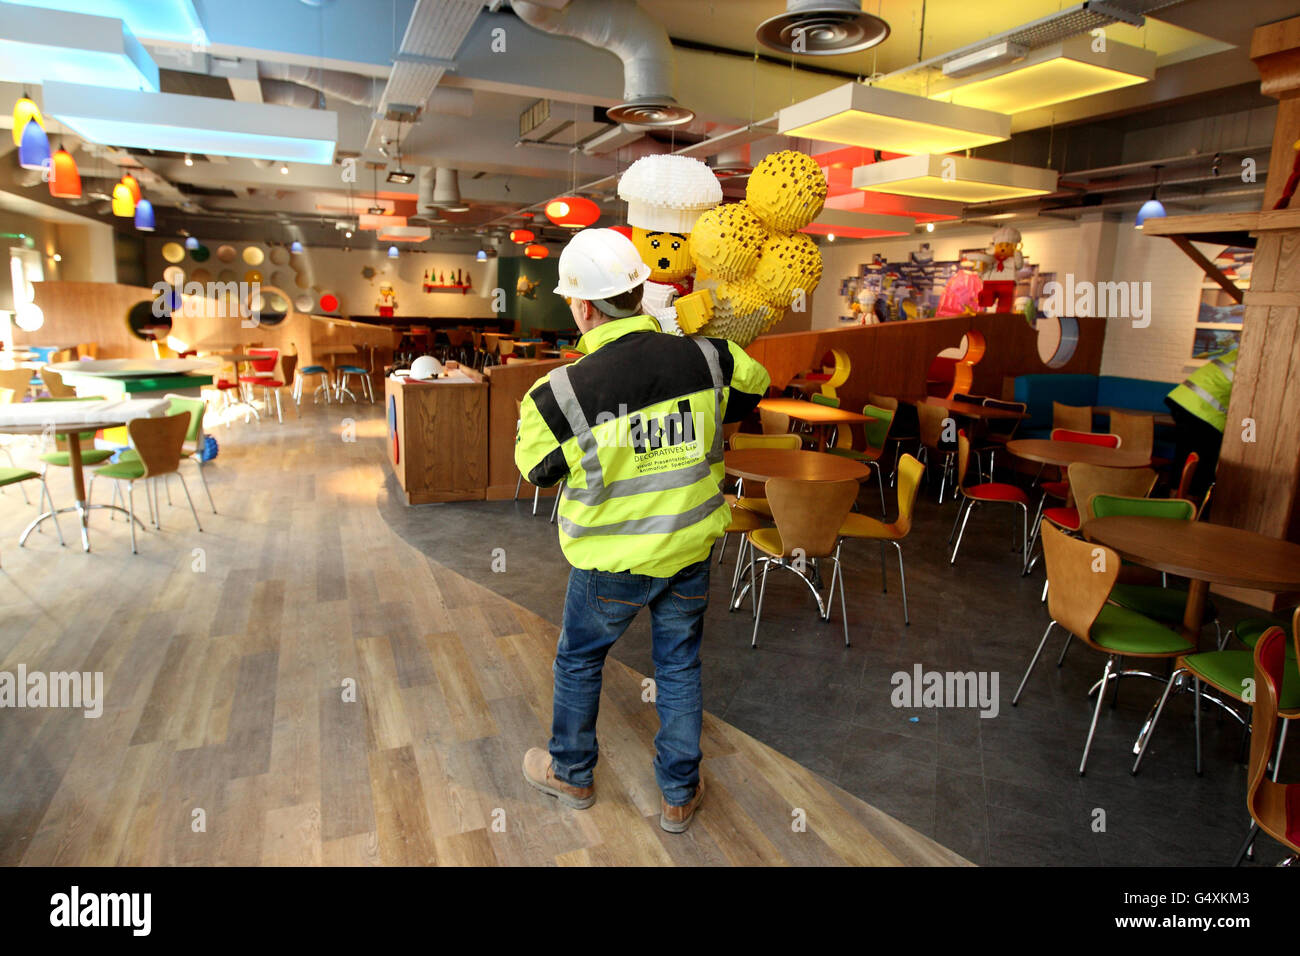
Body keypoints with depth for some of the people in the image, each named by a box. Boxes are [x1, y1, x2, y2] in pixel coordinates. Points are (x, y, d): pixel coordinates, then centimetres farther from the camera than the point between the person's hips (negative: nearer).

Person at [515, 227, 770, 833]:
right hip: (691, 552, 3)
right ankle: (680, 794, 35)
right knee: (679, 667, 20)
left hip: (612, 562, -3)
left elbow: (536, 467, -5)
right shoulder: (705, 359, -14)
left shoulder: (563, 393, -23)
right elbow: (753, 385, 9)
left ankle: (572, 773, 44)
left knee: (578, 660, 23)